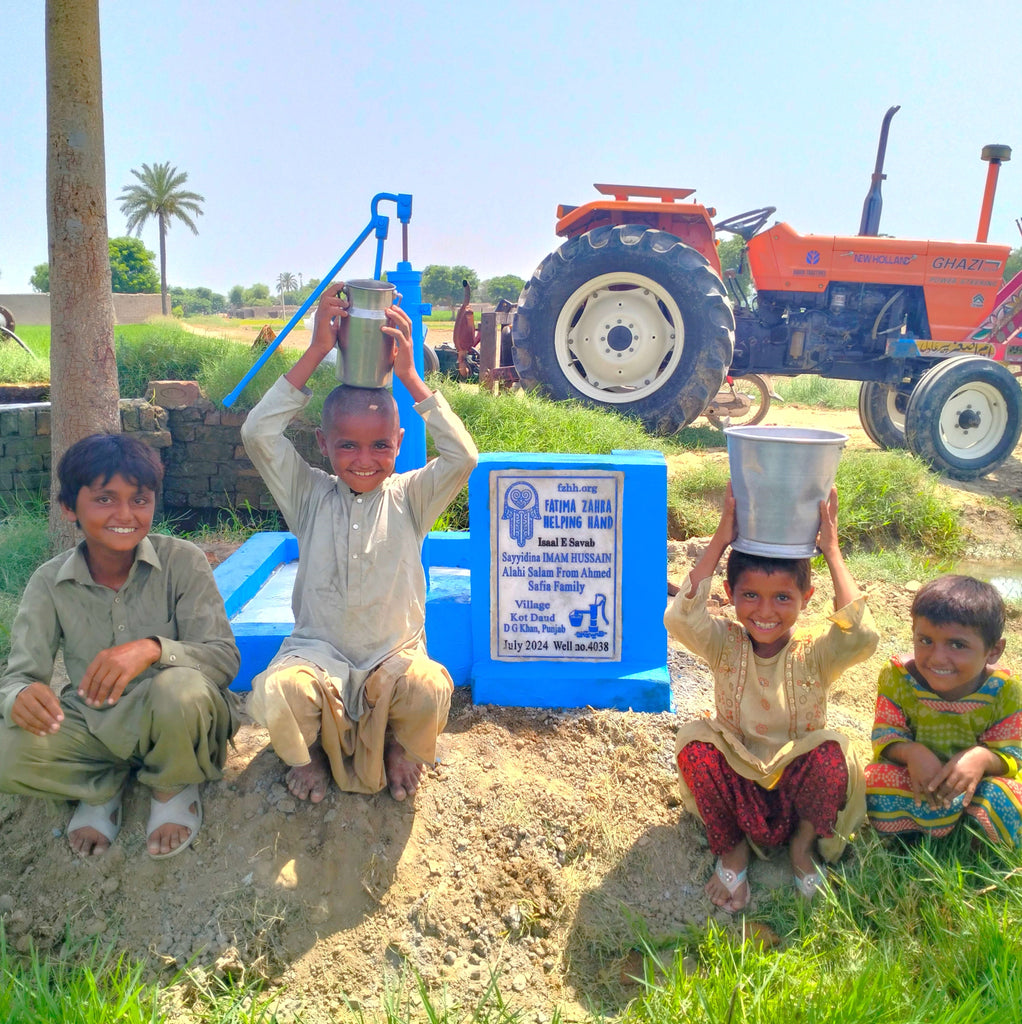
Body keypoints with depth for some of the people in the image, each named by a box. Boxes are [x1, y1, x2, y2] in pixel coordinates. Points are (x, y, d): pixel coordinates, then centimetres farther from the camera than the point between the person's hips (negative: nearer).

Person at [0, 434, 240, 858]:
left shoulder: (182, 561, -13)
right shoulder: (50, 582, -6)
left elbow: (225, 656, -18)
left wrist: (154, 648, -39)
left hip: (172, 722, -2)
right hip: (94, 724, 2)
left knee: (181, 688, -36)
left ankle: (173, 788, -2)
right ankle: (103, 784, 7)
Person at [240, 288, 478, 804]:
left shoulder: (408, 498, 0)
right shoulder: (311, 496, 1)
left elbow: (462, 456, -18)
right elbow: (258, 433, -13)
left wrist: (409, 375, -19)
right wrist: (316, 352, -18)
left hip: (395, 653, 0)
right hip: (319, 651, 0)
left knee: (430, 692, -34)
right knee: (276, 693, -34)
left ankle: (400, 748, 6)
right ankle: (306, 754, 6)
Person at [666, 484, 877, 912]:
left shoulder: (813, 655, -13)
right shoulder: (726, 646, -10)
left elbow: (861, 637, -35)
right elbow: (679, 619, -32)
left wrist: (832, 552, -29)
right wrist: (720, 540, -30)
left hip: (797, 786, -1)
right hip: (737, 787, 1)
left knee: (831, 750, -31)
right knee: (695, 740, -28)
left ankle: (803, 844, 0)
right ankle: (731, 847, -2)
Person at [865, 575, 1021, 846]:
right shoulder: (897, 676, -15)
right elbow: (885, 734, -11)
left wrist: (983, 758, -37)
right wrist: (911, 752, -35)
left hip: (975, 782, 1)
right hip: (914, 780, 0)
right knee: (878, 784, -31)